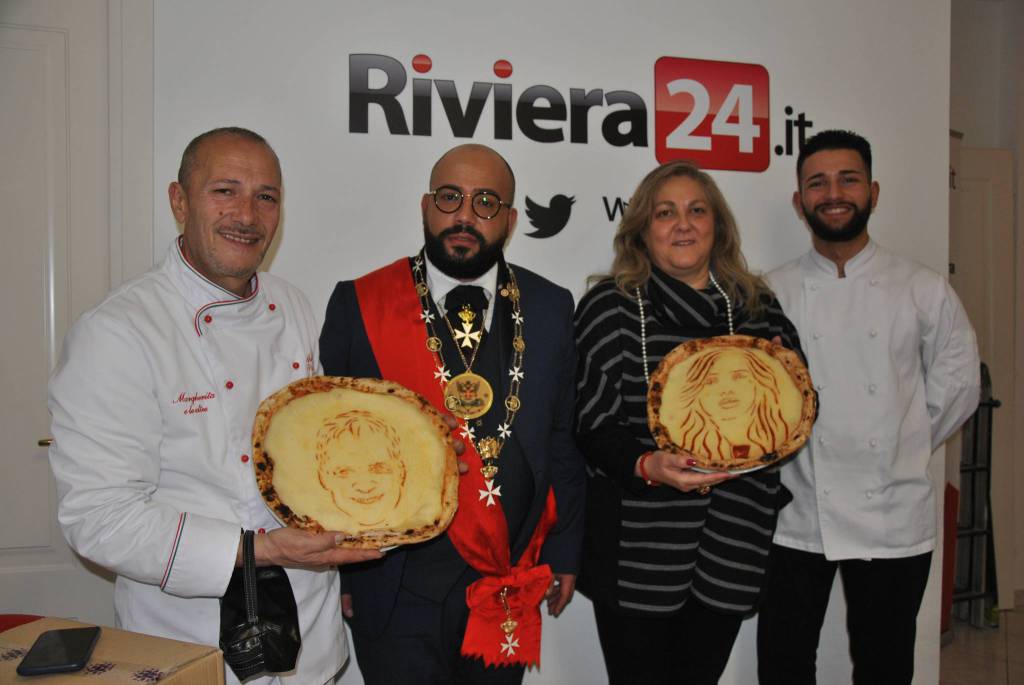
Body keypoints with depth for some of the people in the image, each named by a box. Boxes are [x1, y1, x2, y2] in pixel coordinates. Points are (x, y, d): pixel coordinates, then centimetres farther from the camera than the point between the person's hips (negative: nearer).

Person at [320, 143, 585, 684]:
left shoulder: (550, 309, 1)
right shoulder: (358, 304, -6)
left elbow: (562, 441, 6)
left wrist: (563, 553, 7)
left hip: (511, 587, 3)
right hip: (397, 591, -2)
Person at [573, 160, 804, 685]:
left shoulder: (758, 307, 7)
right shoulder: (609, 306, -5)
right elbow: (593, 426, -7)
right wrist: (647, 466, -25)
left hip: (732, 549, 4)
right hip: (637, 551, -3)